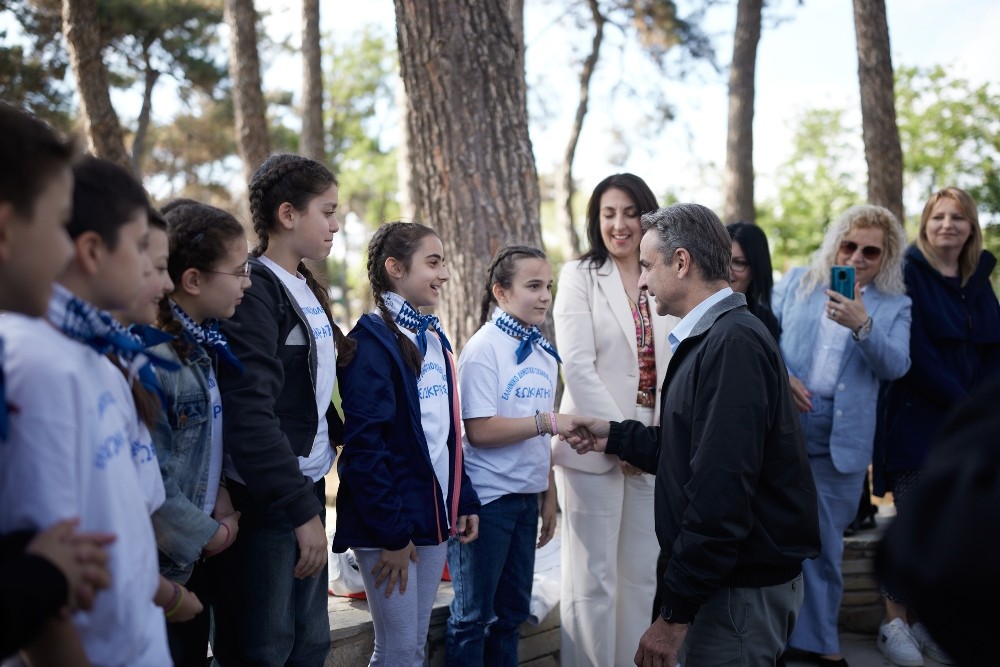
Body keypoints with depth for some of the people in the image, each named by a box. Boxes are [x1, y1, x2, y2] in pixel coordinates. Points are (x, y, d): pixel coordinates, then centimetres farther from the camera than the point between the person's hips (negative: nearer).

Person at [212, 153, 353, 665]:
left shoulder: (306, 290, 13)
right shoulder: (254, 290, -15)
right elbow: (250, 412, -22)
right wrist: (302, 509, -23)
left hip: (308, 484, 9)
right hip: (263, 497, -9)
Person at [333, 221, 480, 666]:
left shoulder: (434, 338, 13)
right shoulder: (371, 341, -13)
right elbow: (364, 445, -19)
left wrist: (465, 501, 10)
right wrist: (391, 533, -19)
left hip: (435, 516, 8)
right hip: (388, 526, -8)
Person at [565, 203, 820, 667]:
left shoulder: (733, 343, -21)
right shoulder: (710, 337, 14)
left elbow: (722, 493, -27)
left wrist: (676, 611, -24)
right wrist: (615, 438, 21)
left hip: (742, 588, -10)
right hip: (724, 576, 10)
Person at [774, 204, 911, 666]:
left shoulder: (894, 307, 4)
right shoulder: (796, 283, 6)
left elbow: (895, 366, -9)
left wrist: (862, 325, -26)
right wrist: (779, 376, -13)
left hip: (841, 442, 0)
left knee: (824, 543, 11)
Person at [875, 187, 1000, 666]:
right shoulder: (908, 275, -4)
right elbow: (913, 350, -12)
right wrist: (959, 402, -13)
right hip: (917, 420, -5)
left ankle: (925, 619, 14)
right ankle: (895, 623, 5)